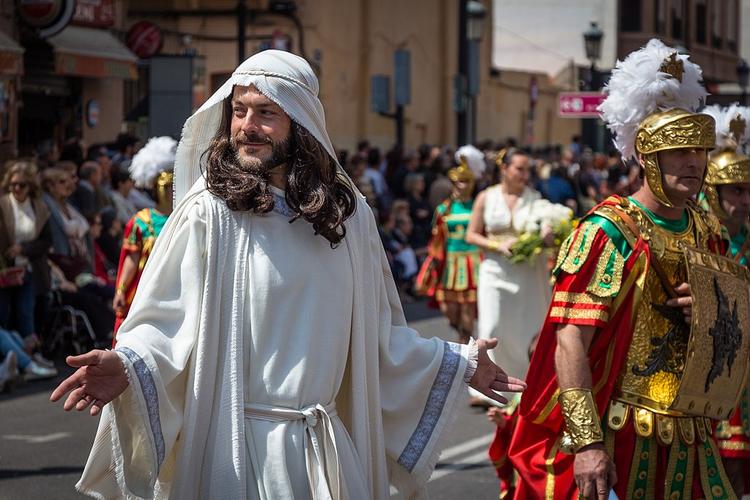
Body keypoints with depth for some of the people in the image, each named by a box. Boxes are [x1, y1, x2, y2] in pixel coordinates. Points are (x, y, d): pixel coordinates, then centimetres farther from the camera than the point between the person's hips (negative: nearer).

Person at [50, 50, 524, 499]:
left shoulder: (349, 214, 3)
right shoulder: (208, 212, -10)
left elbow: (377, 330, 14)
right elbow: (166, 321, -12)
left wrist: (459, 363, 17)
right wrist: (127, 365, -31)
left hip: (329, 450, 4)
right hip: (236, 444, -4)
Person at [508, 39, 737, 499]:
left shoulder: (708, 232, 9)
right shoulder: (609, 232, -10)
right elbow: (570, 340, -17)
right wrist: (586, 443, -24)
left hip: (690, 440, 6)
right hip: (617, 439, -6)